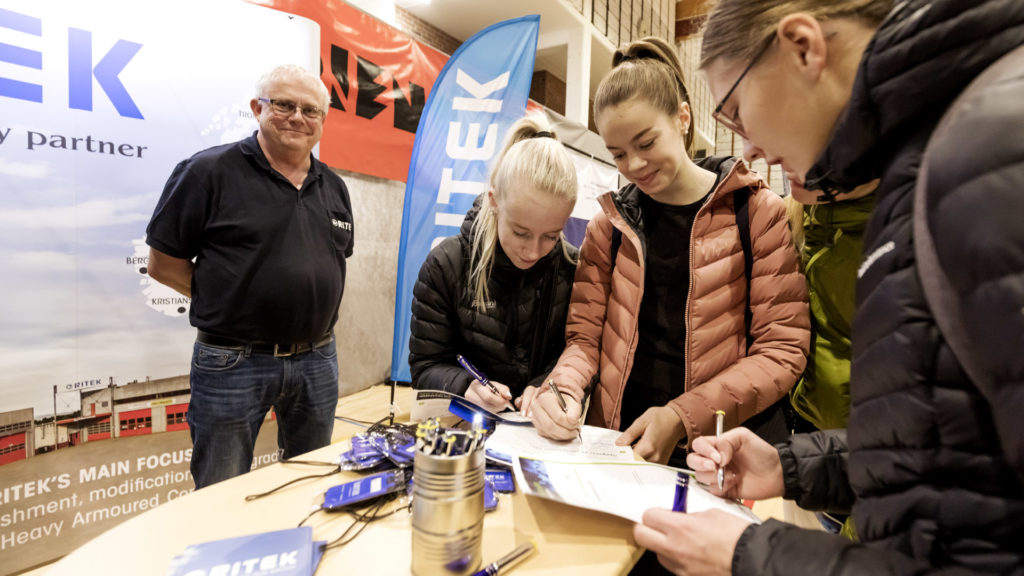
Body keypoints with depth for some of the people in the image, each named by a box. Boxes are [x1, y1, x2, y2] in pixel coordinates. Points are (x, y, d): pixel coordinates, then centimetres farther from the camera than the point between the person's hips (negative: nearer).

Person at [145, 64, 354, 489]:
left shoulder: (334, 187, 9)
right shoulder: (209, 172, -7)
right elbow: (163, 263, -5)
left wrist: (309, 299, 5)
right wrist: (232, 299, -7)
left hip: (317, 358, 5)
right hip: (233, 363, -4)